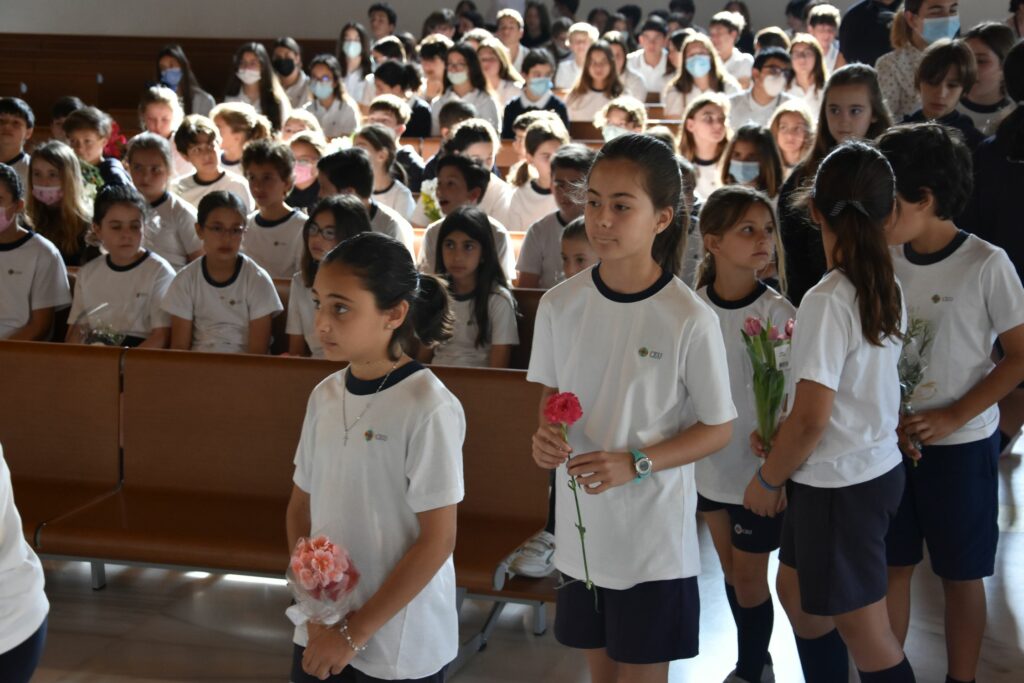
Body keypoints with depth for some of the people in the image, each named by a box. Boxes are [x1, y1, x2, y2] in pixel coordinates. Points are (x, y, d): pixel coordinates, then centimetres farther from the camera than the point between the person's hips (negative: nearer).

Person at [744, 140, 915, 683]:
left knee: (865, 636, 4)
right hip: (880, 468, 8)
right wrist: (780, 437, 5)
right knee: (796, 588, 25)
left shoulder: (827, 302, -22)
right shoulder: (888, 289, 1)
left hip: (838, 486, -8)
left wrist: (768, 480, -7)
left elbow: (811, 419, -22)